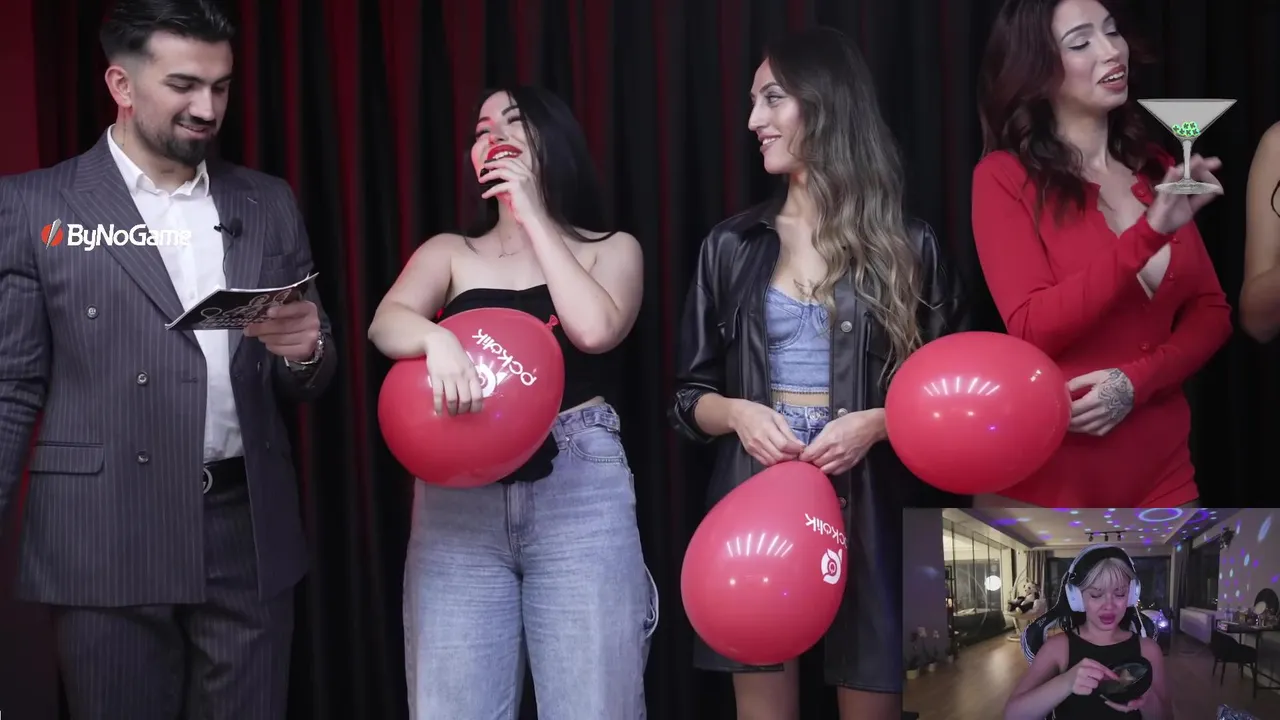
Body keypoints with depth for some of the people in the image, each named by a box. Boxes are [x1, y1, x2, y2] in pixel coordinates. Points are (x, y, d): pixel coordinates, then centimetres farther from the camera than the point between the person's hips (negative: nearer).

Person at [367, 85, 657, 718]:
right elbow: (387, 322, -4)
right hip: (459, 496, 2)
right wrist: (437, 339, -28)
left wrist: (533, 215, -1)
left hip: (580, 493, -1)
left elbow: (595, 329, -10)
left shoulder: (611, 249, 12)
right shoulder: (449, 253, 15)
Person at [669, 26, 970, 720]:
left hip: (869, 510, -2)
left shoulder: (908, 247, 1)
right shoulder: (731, 246, 7)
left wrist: (875, 423, -15)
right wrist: (737, 413, -11)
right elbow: (690, 395, 10)